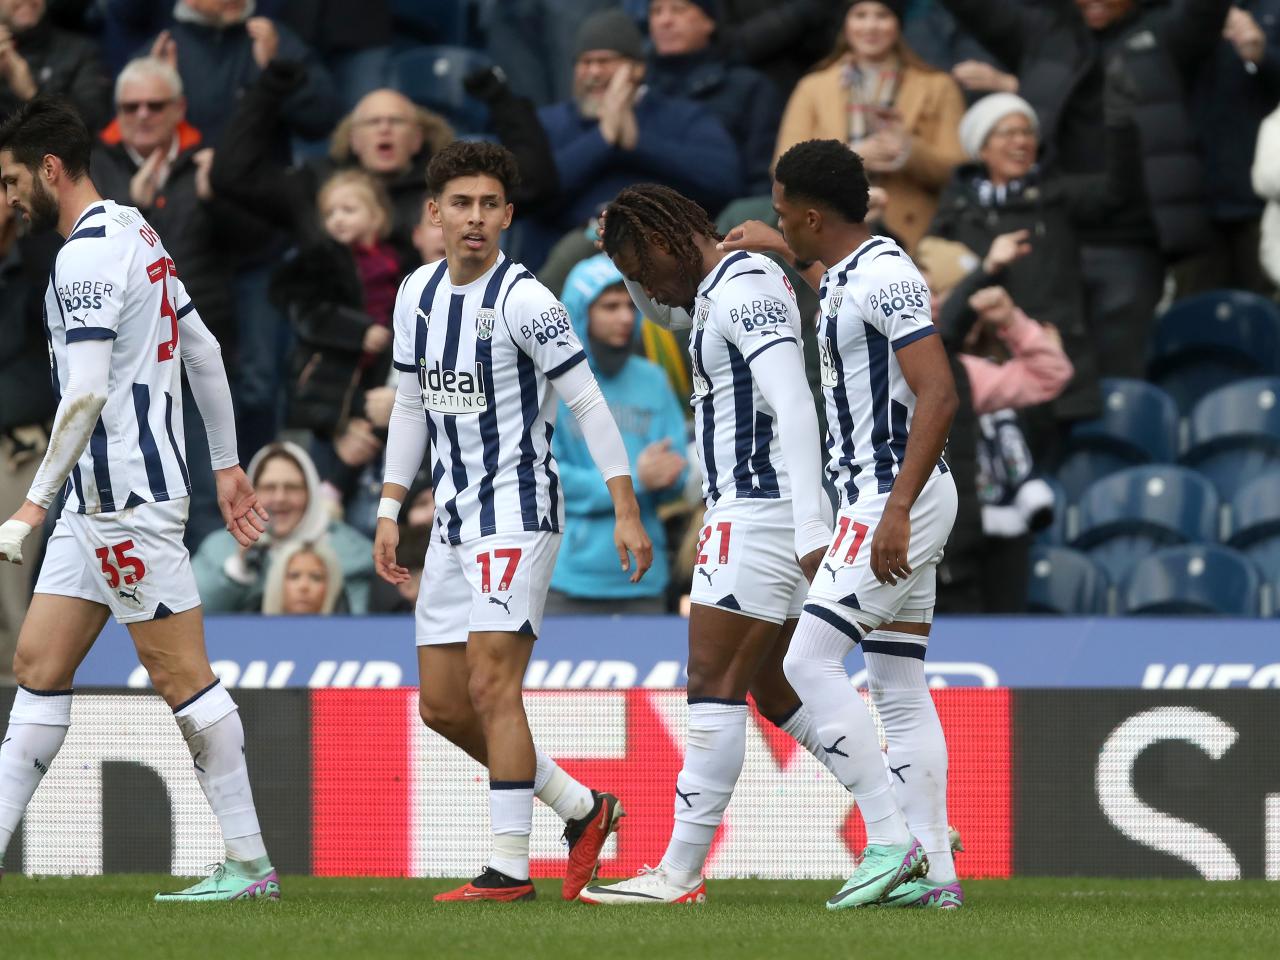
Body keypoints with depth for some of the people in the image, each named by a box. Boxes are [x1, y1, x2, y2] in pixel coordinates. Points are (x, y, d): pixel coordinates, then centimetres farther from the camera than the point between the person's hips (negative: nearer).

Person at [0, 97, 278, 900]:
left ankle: (249, 863, 0)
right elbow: (204, 352, 20)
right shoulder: (137, 234, 14)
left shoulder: (89, 254, -16)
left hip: (127, 495, -10)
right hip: (102, 497, 10)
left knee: (182, 676, -5)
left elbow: (86, 394, -24)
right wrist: (227, 466, 24)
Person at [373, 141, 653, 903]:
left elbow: (589, 403, -13)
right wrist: (390, 510, 15)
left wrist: (627, 511, -17)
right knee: (442, 704, 7)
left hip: (518, 510, -8)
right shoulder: (418, 294, 8)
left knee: (492, 686, -15)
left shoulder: (524, 300, -14)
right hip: (454, 517, 8)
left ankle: (510, 868, -10)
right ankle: (582, 809, 22)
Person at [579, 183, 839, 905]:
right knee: (775, 690, 13)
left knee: (715, 687, -9)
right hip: (753, 513, 11)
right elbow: (657, 310, 41)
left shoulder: (745, 287, -14)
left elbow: (794, 406, -24)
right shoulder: (720, 289, 18)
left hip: (760, 510, -11)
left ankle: (681, 873, -10)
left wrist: (812, 531, -32)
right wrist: (628, 248, 18)